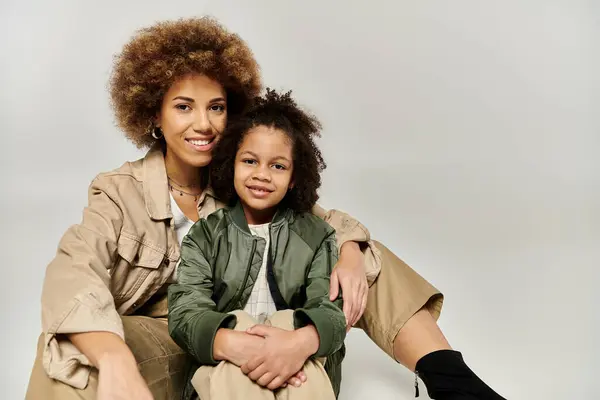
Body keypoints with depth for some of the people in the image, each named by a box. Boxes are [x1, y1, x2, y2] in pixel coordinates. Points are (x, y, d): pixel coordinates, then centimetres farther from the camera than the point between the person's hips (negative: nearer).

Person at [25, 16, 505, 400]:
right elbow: (73, 272, -26)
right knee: (74, 338, -35)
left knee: (361, 256, -9)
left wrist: (348, 256, -24)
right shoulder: (119, 192, -9)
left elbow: (325, 220, 1)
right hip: (161, 344, -3)